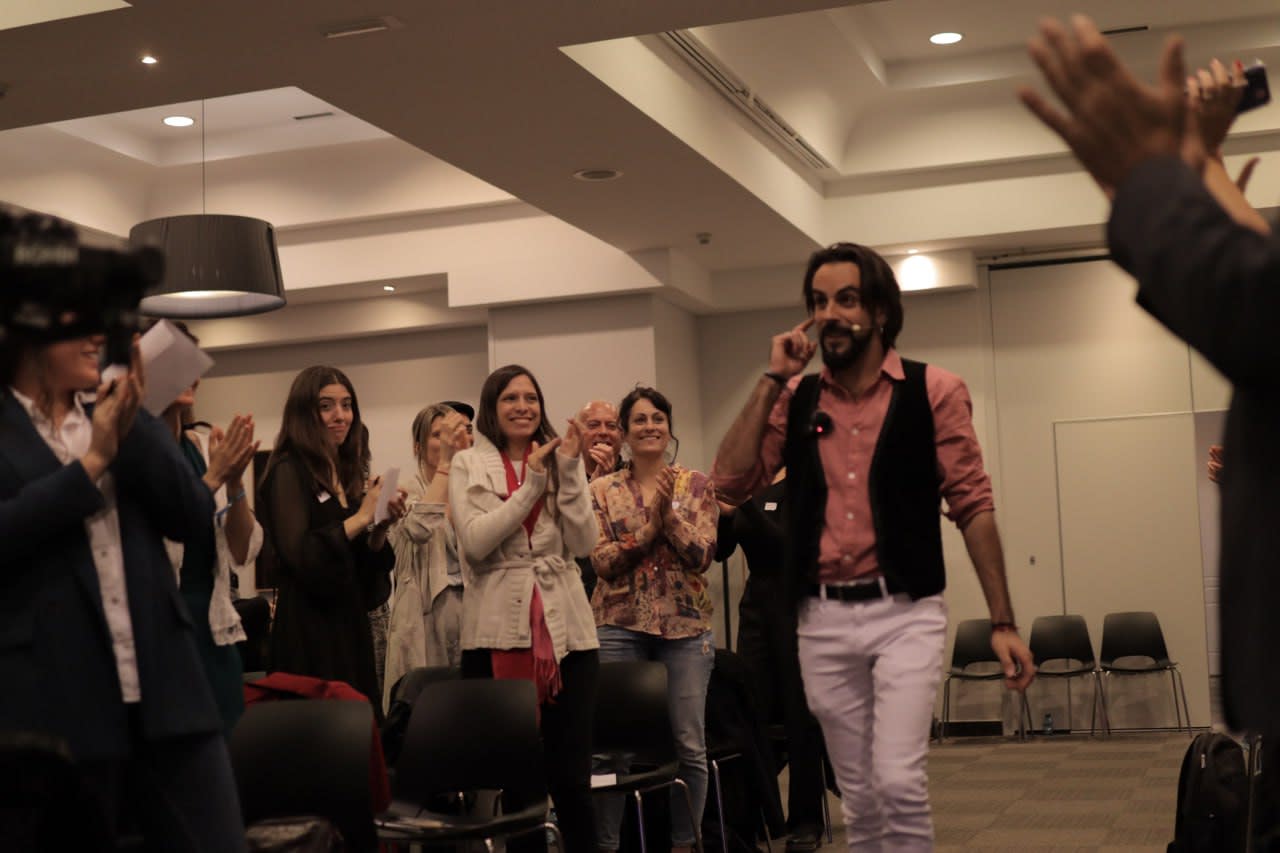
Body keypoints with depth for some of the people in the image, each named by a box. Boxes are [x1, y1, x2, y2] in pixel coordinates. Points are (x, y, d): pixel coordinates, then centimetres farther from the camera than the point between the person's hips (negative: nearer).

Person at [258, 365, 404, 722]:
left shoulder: (349, 474, 14)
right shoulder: (289, 471, -7)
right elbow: (299, 556, -18)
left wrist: (381, 526, 0)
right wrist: (360, 518, -14)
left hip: (351, 626, 7)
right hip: (309, 629, -7)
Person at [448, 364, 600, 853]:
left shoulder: (559, 459, 10)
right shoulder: (468, 465, 5)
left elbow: (583, 544, 0)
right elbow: (476, 542, -9)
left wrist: (570, 472, -8)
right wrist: (531, 483, -10)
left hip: (564, 630, 1)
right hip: (498, 633, -1)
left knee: (571, 776, 2)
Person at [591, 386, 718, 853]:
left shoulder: (696, 485, 6)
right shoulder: (603, 491, 6)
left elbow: (702, 555, -4)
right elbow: (601, 561, -3)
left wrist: (669, 512, -15)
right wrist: (650, 525, -12)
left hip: (686, 626, 0)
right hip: (620, 626, 0)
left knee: (690, 744, 1)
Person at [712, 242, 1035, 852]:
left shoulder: (933, 392, -1)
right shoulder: (794, 400, 8)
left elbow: (972, 505, -2)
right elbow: (730, 483, -3)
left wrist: (1002, 622, -5)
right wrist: (772, 379, -4)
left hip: (905, 613, -3)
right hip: (823, 620, 4)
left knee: (898, 781, -18)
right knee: (859, 797, 11)